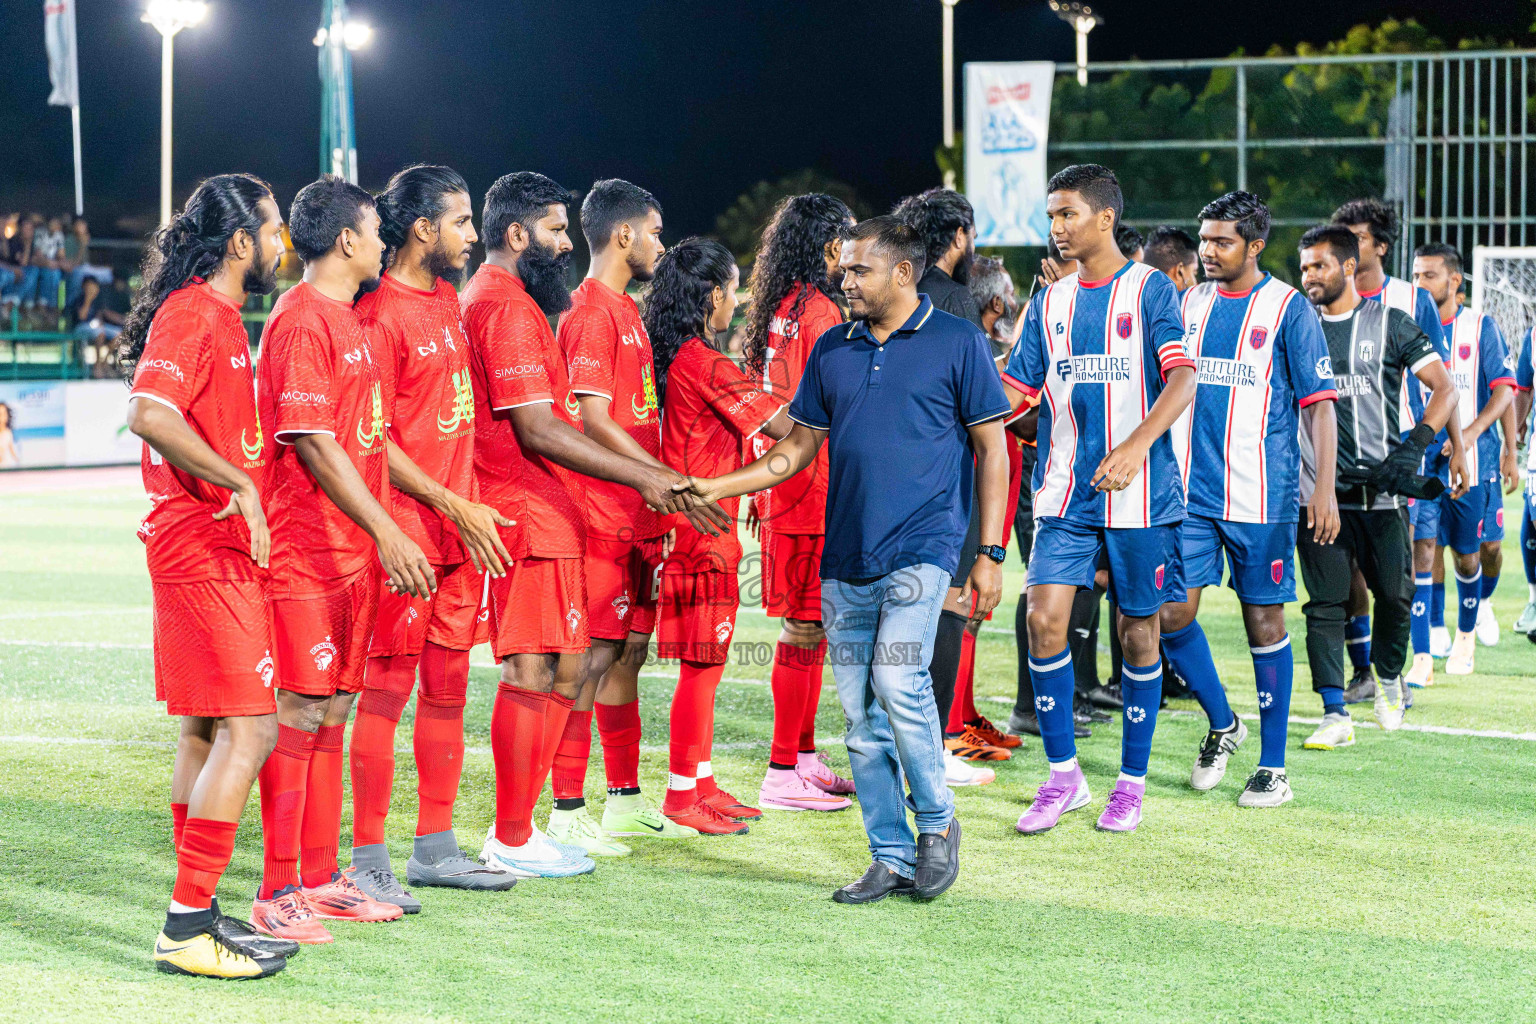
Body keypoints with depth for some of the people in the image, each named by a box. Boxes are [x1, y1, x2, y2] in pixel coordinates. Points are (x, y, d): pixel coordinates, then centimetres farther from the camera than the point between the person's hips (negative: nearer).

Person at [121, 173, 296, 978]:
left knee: (207, 730, 12)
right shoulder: (194, 314, -13)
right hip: (205, 547, -11)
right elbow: (149, 414, -26)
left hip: (219, 547, 11)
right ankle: (188, 929, -11)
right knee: (248, 729, -13)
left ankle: (197, 915, 18)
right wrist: (240, 486, -23)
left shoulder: (220, 317, 18)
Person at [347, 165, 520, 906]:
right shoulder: (379, 315, -13)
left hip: (461, 525, 8)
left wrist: (470, 507, 14)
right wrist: (453, 507, -16)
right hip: (407, 529, -8)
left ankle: (436, 847, 21)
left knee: (448, 687, 12)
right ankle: (368, 861, 1)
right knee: (387, 690, -4)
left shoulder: (447, 299, 14)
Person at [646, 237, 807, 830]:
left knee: (706, 661, 14)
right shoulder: (707, 364, -17)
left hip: (689, 526, 10)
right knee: (702, 663, -4)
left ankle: (701, 785, 21)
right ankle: (683, 796, 2)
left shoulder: (672, 359, 11)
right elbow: (782, 425, -13)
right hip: (703, 529, -10)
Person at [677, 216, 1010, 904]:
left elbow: (992, 449, 1)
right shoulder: (832, 350, 13)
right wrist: (715, 487, 7)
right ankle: (892, 858, 12)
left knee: (898, 680, -22)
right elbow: (801, 445, 18)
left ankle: (937, 822, -1)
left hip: (921, 547, -5)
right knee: (861, 715, 4)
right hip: (845, 559, 5)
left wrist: (990, 553, -5)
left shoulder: (957, 342, 0)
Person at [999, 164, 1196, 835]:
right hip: (1065, 494, 4)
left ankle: (1131, 782, 16)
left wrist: (1134, 447, -25)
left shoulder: (1149, 289, -2)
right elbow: (1013, 391, 15)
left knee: (1138, 631, 4)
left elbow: (1182, 379, -12)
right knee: (1044, 619, -8)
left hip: (1140, 495, -4)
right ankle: (1062, 775, 5)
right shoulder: (1050, 304, 12)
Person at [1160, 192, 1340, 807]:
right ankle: (1221, 724, 22)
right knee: (1170, 615, -2)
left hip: (1262, 496, -4)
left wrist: (1324, 488, -12)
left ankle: (1273, 766, 11)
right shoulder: (1189, 306, 11)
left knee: (1264, 622, 1)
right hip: (1189, 491, 4)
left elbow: (1318, 404, -4)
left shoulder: (1288, 309, -3)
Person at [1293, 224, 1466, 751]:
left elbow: (1443, 387, -2)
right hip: (1319, 486, 1)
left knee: (1395, 594, 3)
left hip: (1382, 488, -1)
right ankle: (1335, 714, -2)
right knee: (1325, 602, -4)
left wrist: (1414, 446, -15)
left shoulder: (1391, 324, 2)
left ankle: (1388, 679, 30)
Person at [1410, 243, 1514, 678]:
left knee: (1467, 556, 11)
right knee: (1421, 552, -11)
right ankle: (1422, 660, -12)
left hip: (1472, 463, -1)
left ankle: (1466, 634, 37)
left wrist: (1472, 431, -20)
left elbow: (1504, 390, -5)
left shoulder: (1481, 328, 0)